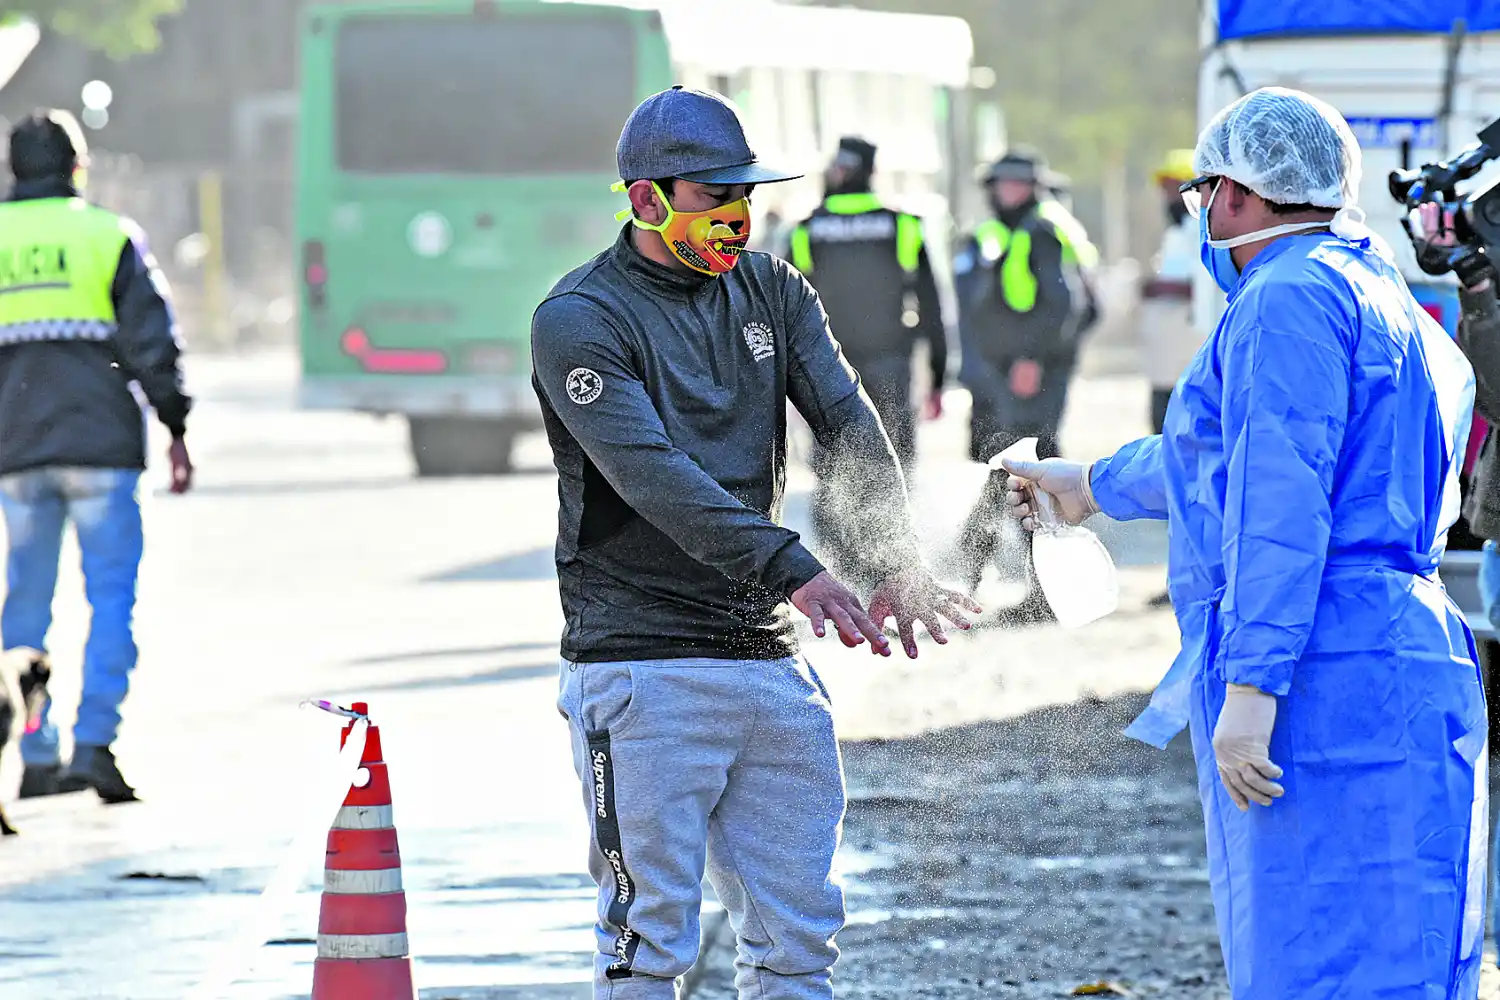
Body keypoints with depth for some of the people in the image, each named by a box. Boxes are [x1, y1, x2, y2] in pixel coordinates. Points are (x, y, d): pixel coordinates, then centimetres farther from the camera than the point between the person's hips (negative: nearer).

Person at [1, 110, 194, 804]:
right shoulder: (111, 237, 0)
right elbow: (152, 342, -4)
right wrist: (176, 429, 4)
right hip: (101, 445, -3)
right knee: (112, 596, -1)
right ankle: (94, 743, -12)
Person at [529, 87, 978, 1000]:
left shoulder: (773, 292, 11)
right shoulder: (580, 321, -9)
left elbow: (851, 427, -2)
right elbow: (654, 476, -22)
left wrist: (901, 564, -20)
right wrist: (793, 571, -34)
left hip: (768, 655, 6)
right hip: (642, 669, -6)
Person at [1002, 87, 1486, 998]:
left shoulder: (1290, 299, -8)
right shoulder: (1382, 299, 25)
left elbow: (1281, 501, -18)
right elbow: (1229, 451, 41)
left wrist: (1249, 686, -23)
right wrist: (1093, 485, 55)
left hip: (1323, 684, -10)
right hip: (1404, 676, 10)